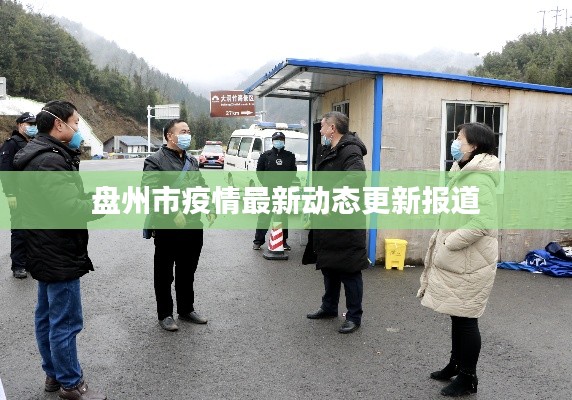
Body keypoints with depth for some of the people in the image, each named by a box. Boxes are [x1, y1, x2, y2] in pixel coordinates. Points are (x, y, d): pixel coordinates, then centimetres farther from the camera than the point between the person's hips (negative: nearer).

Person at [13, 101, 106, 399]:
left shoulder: (40, 155, 11)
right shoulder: (50, 160, -22)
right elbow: (71, 210, -29)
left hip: (48, 253, 11)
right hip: (60, 256, -11)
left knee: (47, 317, 19)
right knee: (66, 322, 1)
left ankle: (53, 374, 34)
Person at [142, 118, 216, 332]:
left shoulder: (192, 160, 15)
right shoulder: (155, 161, -9)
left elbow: (202, 187, 21)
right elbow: (150, 192, -19)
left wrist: (210, 208, 5)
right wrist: (174, 213, -25)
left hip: (193, 226, 7)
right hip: (168, 227, -6)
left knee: (188, 272, 19)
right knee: (164, 274, 9)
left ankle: (187, 309, 35)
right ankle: (165, 314, 24)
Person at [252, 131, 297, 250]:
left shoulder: (290, 156, 9)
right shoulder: (266, 155, 4)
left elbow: (293, 172, 10)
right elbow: (259, 171, 5)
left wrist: (285, 184, -3)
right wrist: (266, 184, -5)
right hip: (268, 191, -2)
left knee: (283, 217, 7)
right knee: (264, 216, -1)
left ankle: (283, 241, 17)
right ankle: (258, 241, 6)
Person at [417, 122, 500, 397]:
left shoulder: (479, 179, -20)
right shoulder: (465, 173, 13)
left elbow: (482, 223, -29)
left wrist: (447, 245, -20)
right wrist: (444, 242, 12)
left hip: (470, 261, -10)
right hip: (457, 259, 10)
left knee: (465, 318, 3)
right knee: (457, 315, 19)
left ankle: (468, 378, 18)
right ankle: (456, 364, 35)